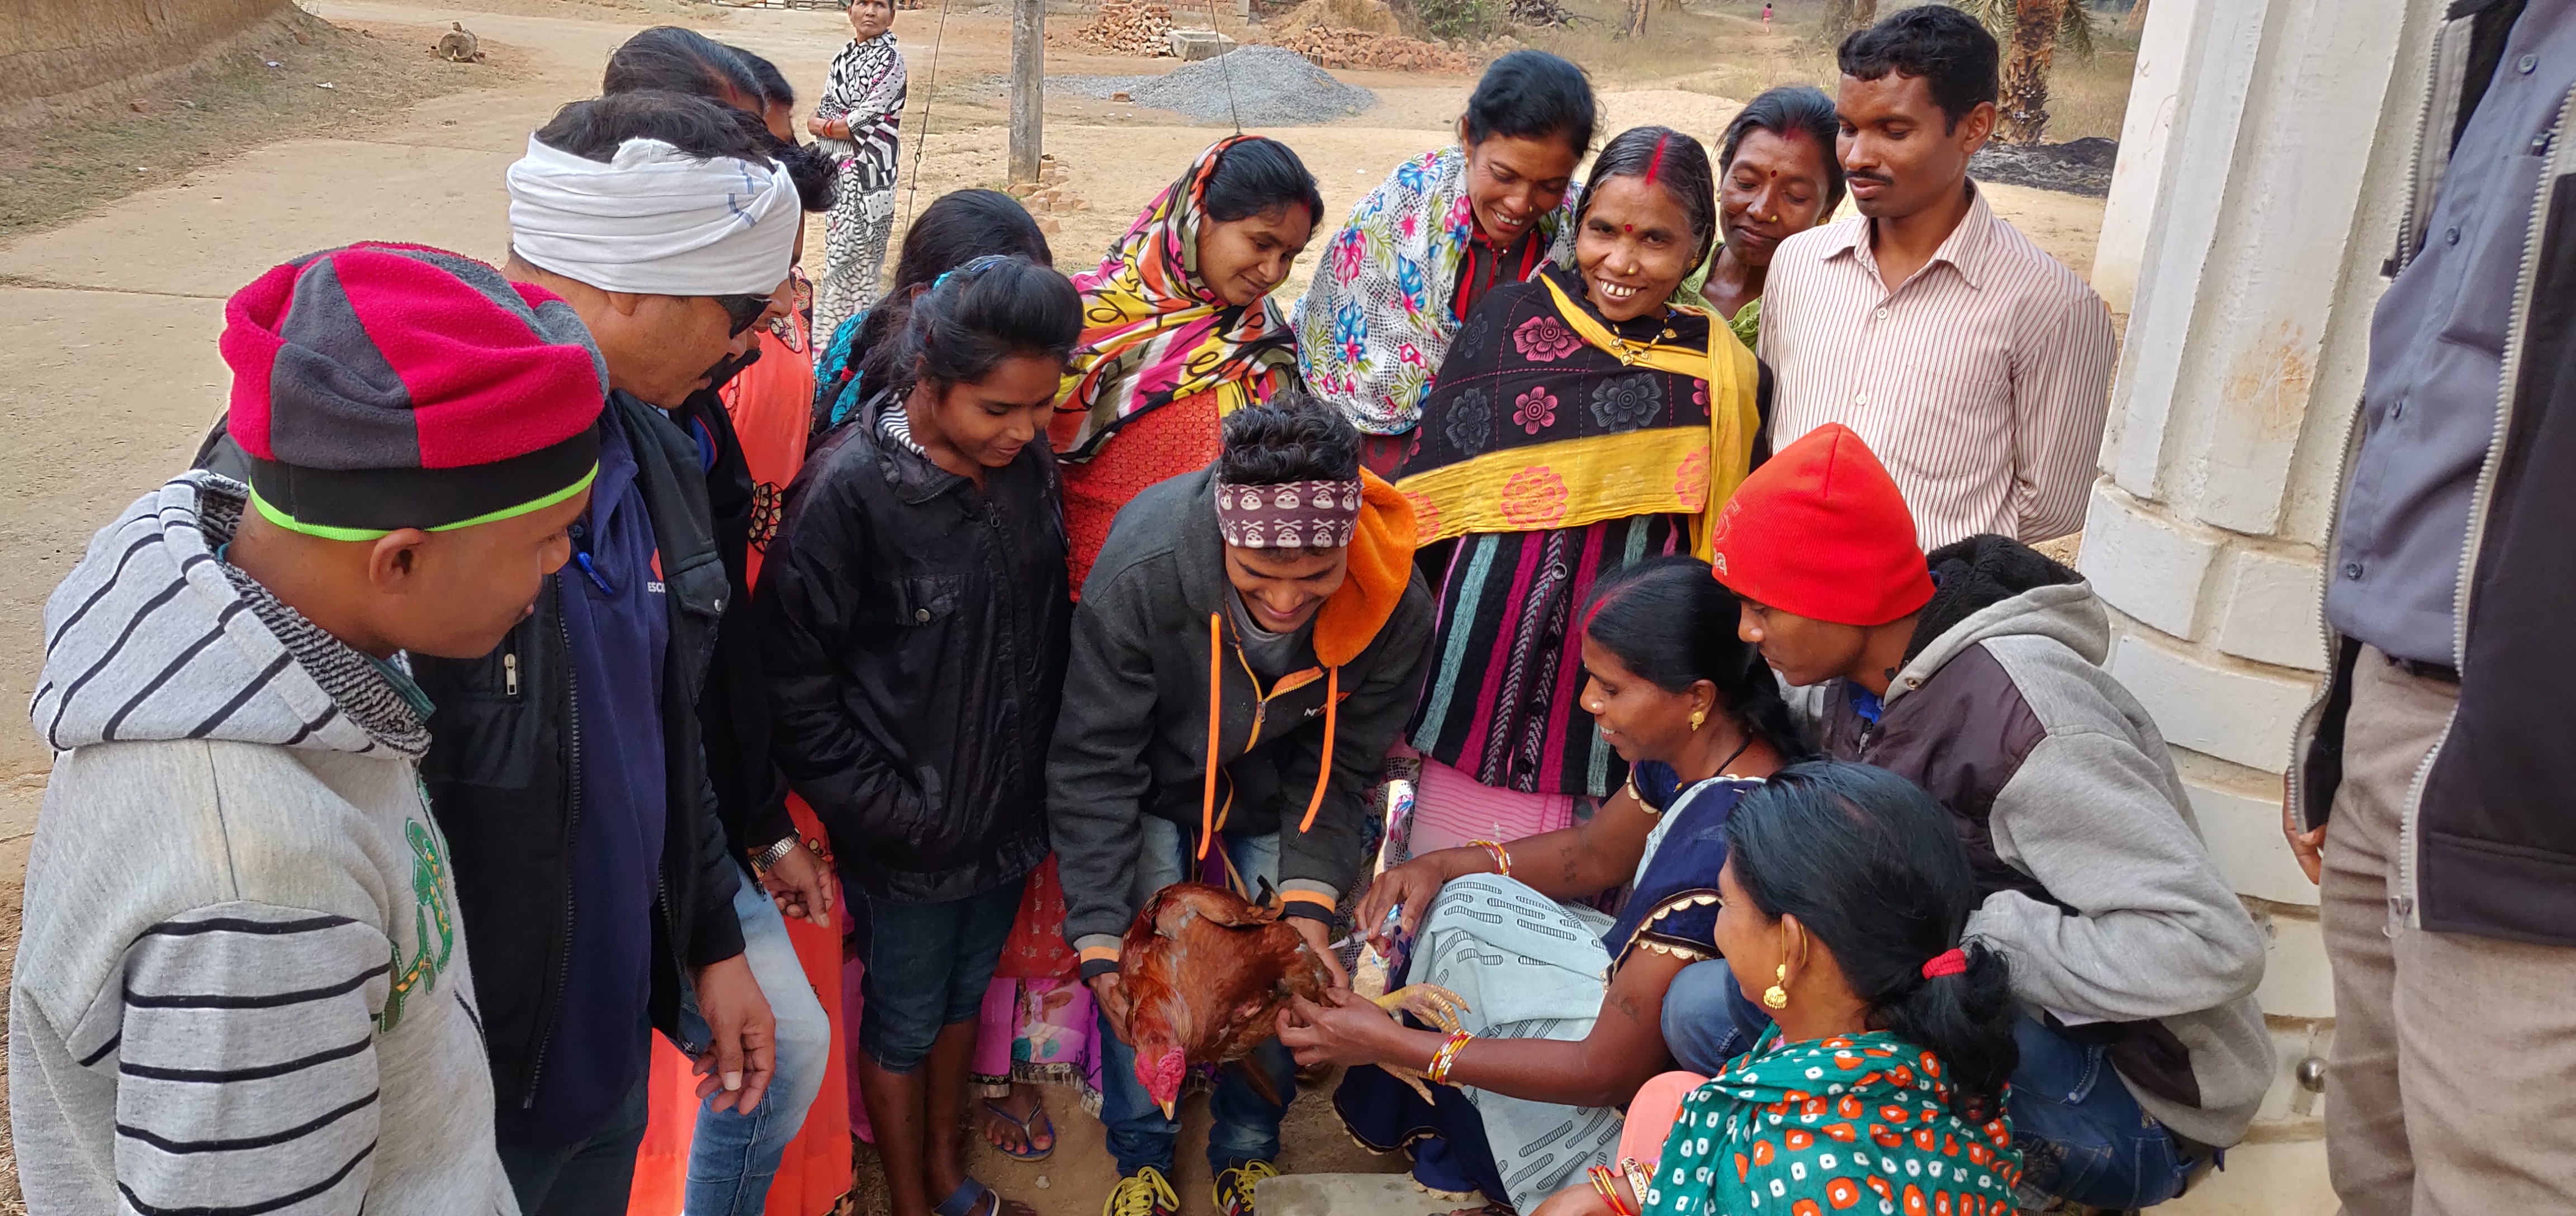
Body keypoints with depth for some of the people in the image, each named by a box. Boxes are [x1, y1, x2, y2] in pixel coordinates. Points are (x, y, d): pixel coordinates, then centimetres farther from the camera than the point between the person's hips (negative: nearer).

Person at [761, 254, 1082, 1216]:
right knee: (904, 1021, 16)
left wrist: (1042, 768, 6)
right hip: (909, 841, -5)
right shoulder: (846, 493, -24)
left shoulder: (1028, 460, -7)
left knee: (964, 997, 25)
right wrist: (891, 813, -14)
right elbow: (797, 691, -18)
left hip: (1008, 812, 5)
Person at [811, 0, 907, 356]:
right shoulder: (843, 57, 14)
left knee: (846, 260, -6)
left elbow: (862, 121, -14)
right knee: (858, 260, 11)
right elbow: (815, 118, 13)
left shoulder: (890, 60, -8)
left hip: (867, 173, -7)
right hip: (838, 172, 7)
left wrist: (825, 124, 0)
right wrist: (842, 124, -7)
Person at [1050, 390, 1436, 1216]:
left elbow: (1339, 764, -15)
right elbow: (1092, 766, -28)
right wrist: (1099, 942, -29)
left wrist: (1309, 902, -26)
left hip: (1275, 805, 2)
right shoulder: (1142, 572, -38)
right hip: (1156, 788, -1)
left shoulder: (1396, 606, -31)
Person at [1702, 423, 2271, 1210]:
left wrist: (1977, 943, -26)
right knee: (1704, 1003, -6)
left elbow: (2211, 945, -31)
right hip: (2001, 1032, 8)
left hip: (2136, 1112, -8)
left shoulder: (2022, 722, -27)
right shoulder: (1857, 683, -2)